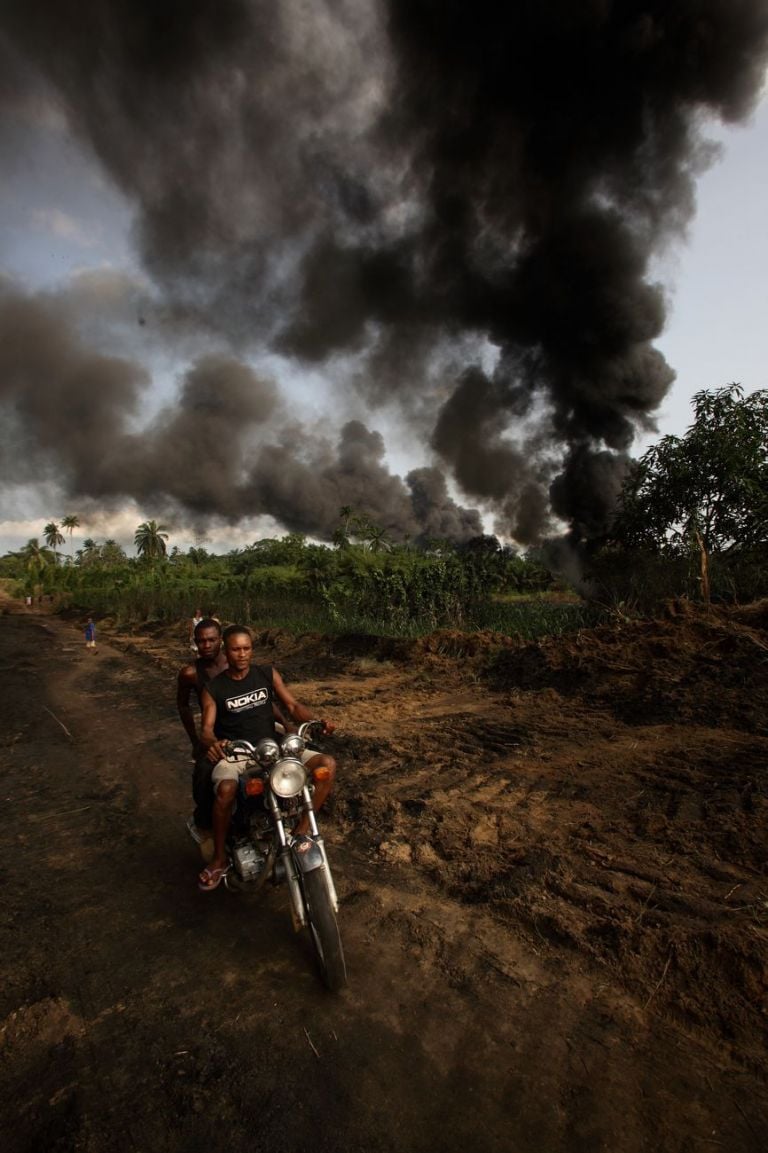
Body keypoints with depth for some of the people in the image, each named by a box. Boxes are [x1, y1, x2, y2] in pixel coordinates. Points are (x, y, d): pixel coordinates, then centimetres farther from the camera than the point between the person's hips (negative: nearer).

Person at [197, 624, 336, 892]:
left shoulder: (268, 674, 5)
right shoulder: (213, 688, 0)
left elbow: (293, 706, 3)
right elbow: (207, 728, -8)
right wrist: (212, 742, -33)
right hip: (234, 754, -2)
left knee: (327, 765, -15)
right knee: (225, 790, -36)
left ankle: (300, 830, -1)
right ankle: (219, 859, -9)